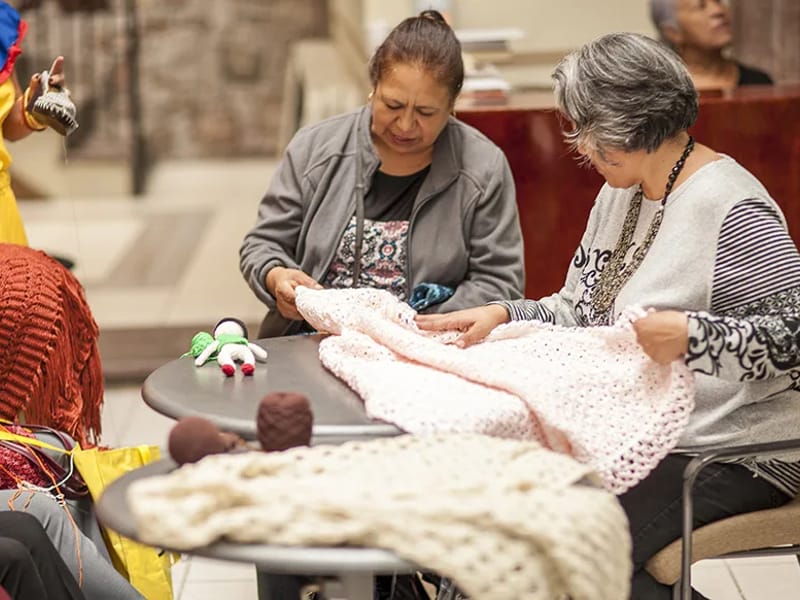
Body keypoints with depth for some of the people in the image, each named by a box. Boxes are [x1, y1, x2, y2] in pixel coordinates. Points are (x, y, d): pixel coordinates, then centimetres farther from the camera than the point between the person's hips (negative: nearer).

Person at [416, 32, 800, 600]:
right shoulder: (621, 193, 12)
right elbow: (579, 310, 18)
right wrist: (502, 314, 2)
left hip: (732, 452, -9)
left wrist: (693, 336, -34)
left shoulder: (733, 212, -17)